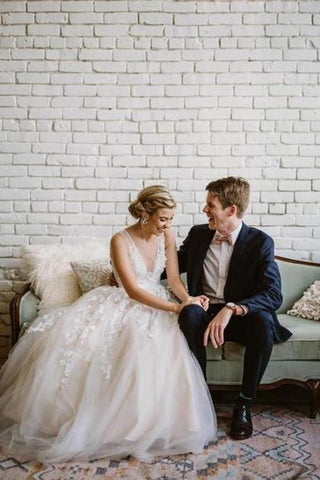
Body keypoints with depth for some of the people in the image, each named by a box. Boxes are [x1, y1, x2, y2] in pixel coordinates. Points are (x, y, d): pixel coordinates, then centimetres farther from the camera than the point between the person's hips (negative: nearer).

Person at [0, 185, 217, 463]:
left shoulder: (166, 236, -1)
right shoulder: (121, 240, -14)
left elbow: (174, 278, -1)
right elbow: (133, 290, -21)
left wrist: (187, 299, -23)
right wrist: (175, 307, -28)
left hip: (158, 305, 2)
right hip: (124, 305, -2)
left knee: (153, 347, -32)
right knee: (66, 334, -23)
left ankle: (139, 422, -10)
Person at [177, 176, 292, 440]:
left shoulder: (260, 242, -6)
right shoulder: (198, 234, 5)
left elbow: (273, 294, -17)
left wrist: (231, 309, -33)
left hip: (240, 316, -1)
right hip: (204, 312, 2)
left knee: (264, 321, -35)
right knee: (189, 312, -33)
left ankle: (245, 403, -13)